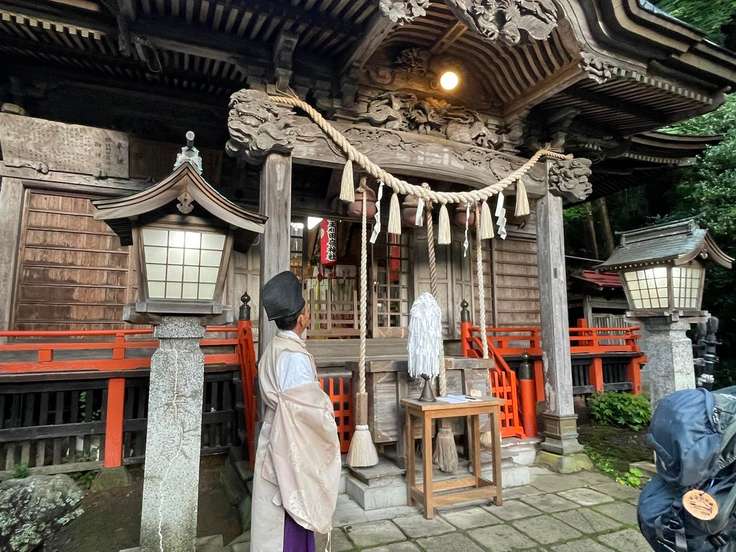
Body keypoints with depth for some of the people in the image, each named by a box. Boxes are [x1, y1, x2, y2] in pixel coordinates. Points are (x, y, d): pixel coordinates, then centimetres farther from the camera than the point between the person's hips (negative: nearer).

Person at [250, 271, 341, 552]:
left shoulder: (273, 349, 2)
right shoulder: (294, 356, -25)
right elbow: (312, 405, -22)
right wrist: (329, 422, -3)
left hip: (276, 440, 8)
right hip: (292, 446, -8)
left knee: (279, 515, 22)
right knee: (290, 520, 8)